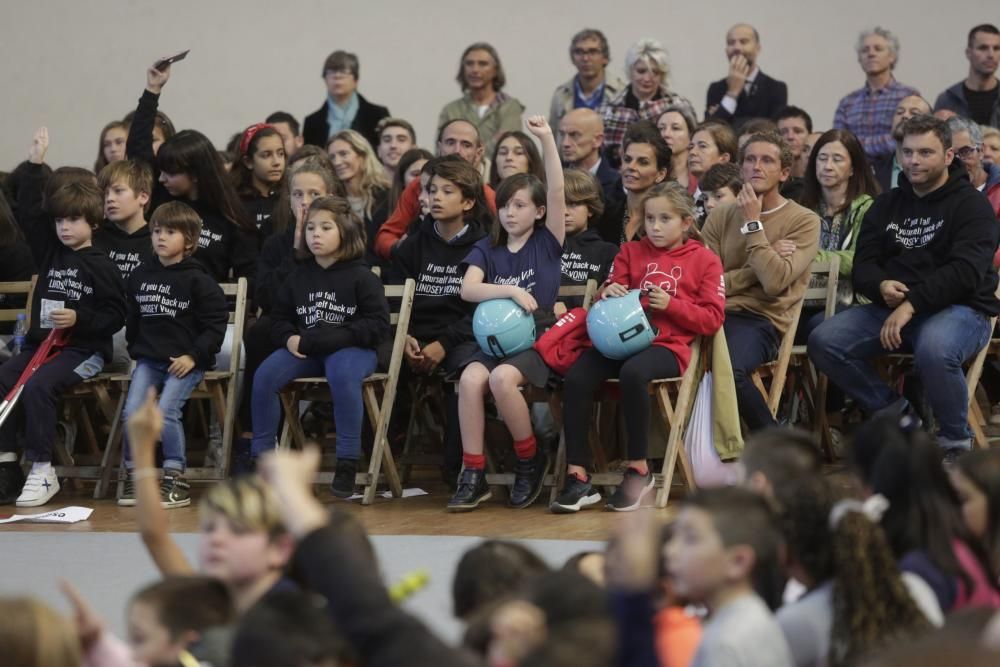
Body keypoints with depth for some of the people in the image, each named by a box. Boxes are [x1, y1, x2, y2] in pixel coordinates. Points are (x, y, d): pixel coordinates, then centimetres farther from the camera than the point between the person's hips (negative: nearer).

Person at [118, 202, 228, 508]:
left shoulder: (197, 280, -4)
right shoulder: (140, 276, 11)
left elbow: (216, 323, -5)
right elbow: (132, 319, 24)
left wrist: (194, 356, -12)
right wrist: (135, 349, 12)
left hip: (185, 362, -5)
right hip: (148, 359, 5)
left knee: (165, 412, -21)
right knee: (132, 411, -13)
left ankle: (175, 478, -8)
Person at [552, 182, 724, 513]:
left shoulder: (704, 260, 11)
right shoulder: (631, 253, 23)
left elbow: (712, 319, 3)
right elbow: (607, 303, 21)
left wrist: (671, 305, -10)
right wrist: (608, 296, -3)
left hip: (669, 345, -4)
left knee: (633, 372, -39)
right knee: (576, 377, -26)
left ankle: (639, 468, -22)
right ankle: (577, 477, -23)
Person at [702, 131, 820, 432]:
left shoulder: (804, 221, 5)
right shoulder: (720, 217, 16)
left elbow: (774, 281, -11)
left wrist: (752, 223, -4)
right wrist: (760, 264, -5)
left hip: (761, 319, -3)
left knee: (728, 368, -36)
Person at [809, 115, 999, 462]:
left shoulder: (971, 205, -3)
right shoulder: (887, 205, 16)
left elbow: (966, 271, -16)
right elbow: (863, 265, 10)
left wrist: (912, 303, -26)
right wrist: (882, 287, -15)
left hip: (961, 307, -6)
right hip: (892, 306, 6)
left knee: (934, 350, -40)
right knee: (823, 342, -16)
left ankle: (956, 439, -13)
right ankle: (893, 412, 2)